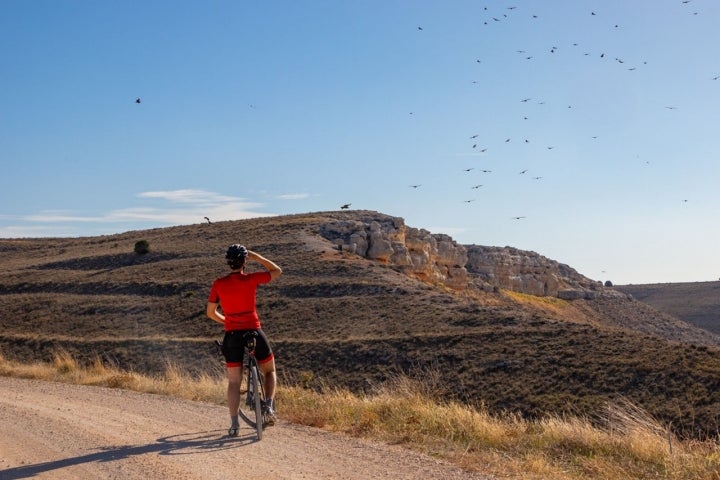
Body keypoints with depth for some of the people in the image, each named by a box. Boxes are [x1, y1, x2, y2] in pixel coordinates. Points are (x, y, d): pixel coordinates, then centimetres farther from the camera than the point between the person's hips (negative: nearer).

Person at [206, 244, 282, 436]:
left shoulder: (218, 284, -1)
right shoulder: (251, 279, -8)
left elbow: (210, 312, 5)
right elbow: (277, 271, 6)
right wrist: (257, 257, 8)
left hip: (232, 335, 2)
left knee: (234, 382, 9)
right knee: (269, 371, 21)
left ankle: (234, 424, 3)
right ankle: (269, 405, 1)